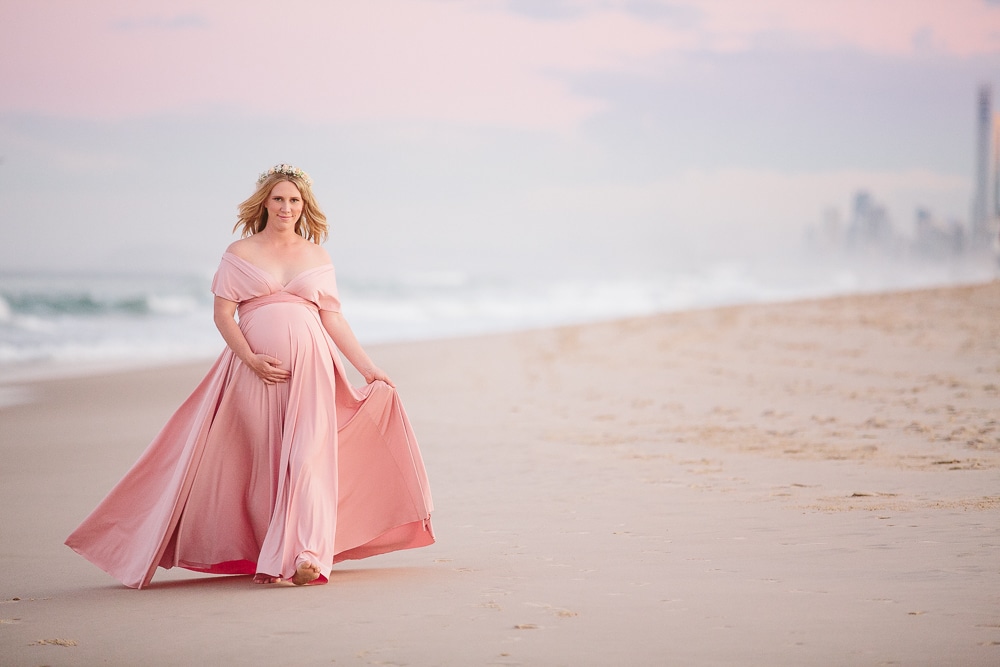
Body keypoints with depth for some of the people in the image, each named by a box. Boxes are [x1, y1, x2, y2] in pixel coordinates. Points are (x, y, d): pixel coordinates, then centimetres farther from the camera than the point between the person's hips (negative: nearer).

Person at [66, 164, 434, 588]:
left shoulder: (317, 258, 13)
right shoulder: (240, 254, 6)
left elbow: (334, 319, 13)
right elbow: (223, 315, 1)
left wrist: (369, 368, 9)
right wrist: (251, 359, -13)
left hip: (309, 368, 1)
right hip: (257, 370, -1)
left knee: (307, 455, -12)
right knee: (261, 460, 0)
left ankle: (305, 555, -19)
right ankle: (266, 556, 9)